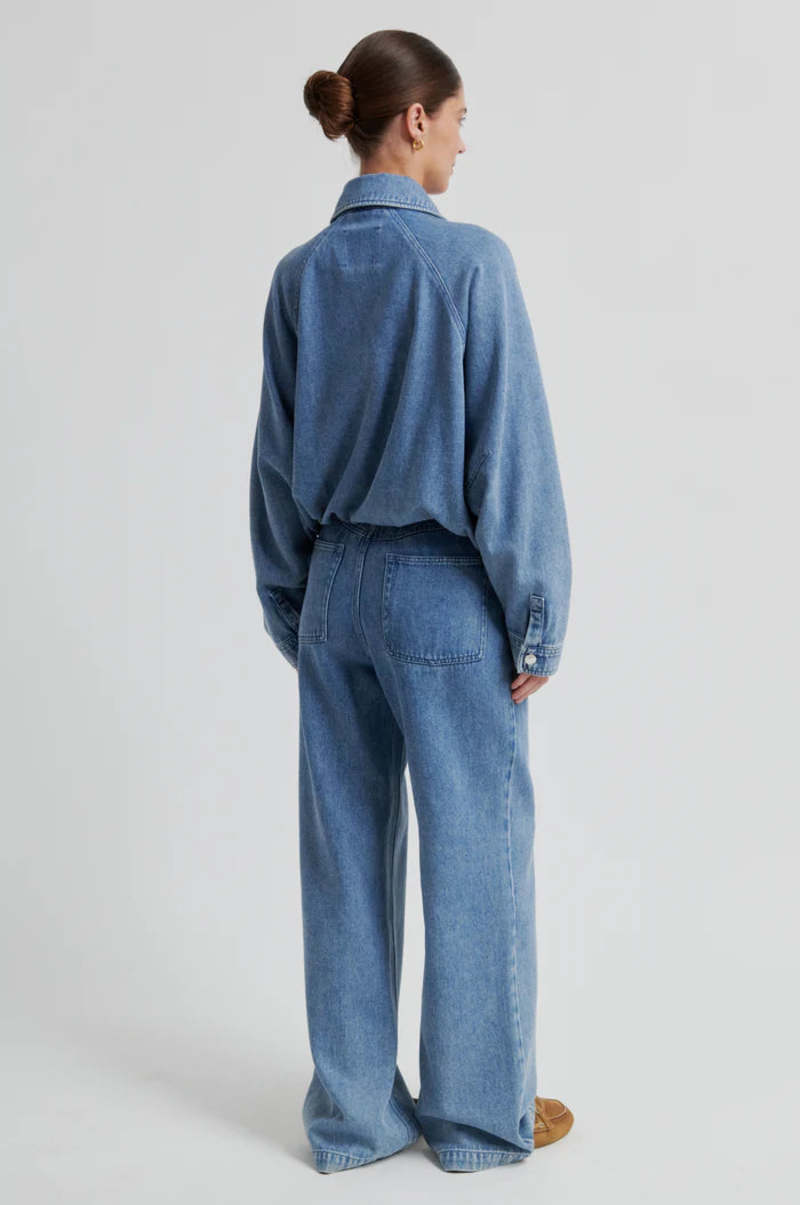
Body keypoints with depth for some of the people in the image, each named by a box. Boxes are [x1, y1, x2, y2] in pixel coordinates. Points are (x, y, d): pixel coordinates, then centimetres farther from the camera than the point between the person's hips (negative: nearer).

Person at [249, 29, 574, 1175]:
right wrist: (537, 620, -6)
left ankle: (354, 1111, 26)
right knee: (475, 848, 9)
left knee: (347, 850, 12)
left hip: (338, 588, 6)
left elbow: (276, 461, 7)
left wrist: (292, 609, 16)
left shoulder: (300, 275, 4)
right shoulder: (471, 260, -13)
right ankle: (480, 1112, 25)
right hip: (445, 590, -5)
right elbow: (513, 455, -14)